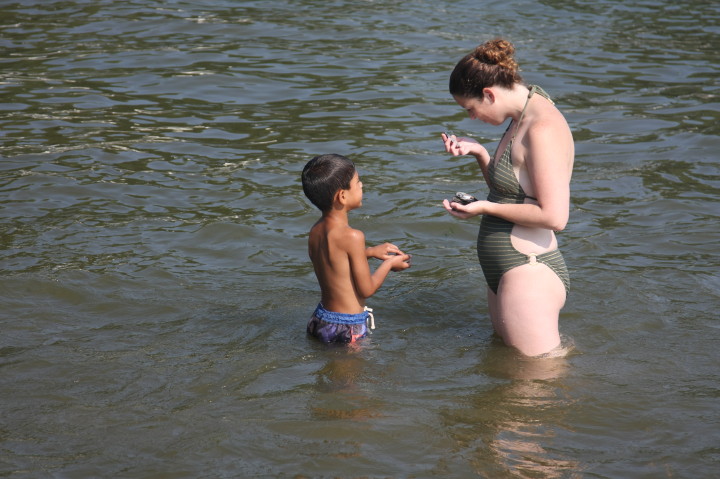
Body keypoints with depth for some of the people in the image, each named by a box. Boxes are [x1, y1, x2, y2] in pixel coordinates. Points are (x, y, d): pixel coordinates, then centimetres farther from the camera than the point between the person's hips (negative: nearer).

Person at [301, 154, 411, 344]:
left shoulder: (315, 231, 3)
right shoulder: (352, 237, -21)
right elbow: (366, 289, -13)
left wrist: (370, 252, 20)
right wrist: (389, 264, 4)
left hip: (320, 320, 8)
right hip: (348, 327, -8)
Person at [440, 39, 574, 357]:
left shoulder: (543, 128, -20)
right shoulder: (521, 119, 11)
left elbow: (554, 216, -24)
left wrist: (485, 208, -16)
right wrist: (479, 153, 5)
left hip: (529, 273, -11)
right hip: (506, 272, 11)